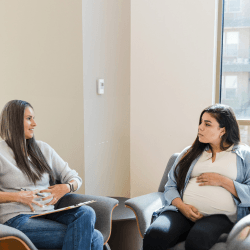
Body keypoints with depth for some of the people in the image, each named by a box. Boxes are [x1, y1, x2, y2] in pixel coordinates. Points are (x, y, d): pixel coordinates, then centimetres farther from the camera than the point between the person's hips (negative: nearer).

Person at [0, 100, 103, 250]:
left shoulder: (43, 149, 18)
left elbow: (75, 178, 18)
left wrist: (66, 187, -5)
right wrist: (17, 196, -16)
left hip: (48, 214, 6)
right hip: (17, 219, -6)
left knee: (86, 212, -29)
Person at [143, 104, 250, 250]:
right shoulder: (190, 153, 22)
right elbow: (170, 187, 15)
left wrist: (222, 181, -5)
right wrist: (182, 206, -5)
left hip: (219, 216, -3)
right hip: (183, 211, 3)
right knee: (154, 235, -30)